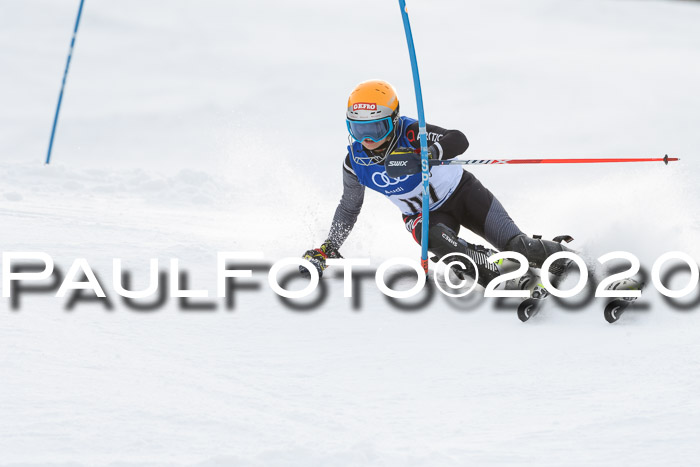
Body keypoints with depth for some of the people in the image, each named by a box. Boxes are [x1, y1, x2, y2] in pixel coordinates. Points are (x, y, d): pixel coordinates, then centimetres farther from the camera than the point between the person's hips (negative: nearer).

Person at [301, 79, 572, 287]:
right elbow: (349, 207, 7)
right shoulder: (355, 162, -11)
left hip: (463, 193, -3)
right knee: (435, 238, -35)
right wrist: (328, 248, 6)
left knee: (517, 246, -15)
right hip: (424, 215, 3)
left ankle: (560, 254, 12)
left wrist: (422, 156, -58)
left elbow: (458, 140, -41)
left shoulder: (410, 133, -25)